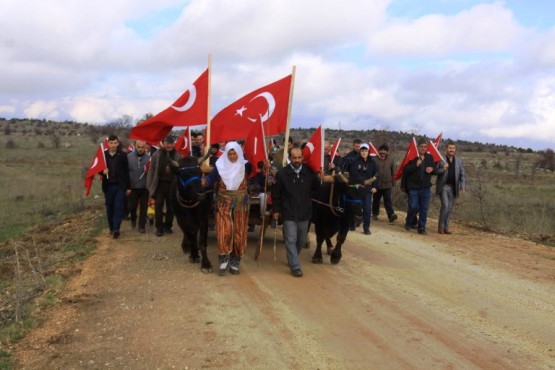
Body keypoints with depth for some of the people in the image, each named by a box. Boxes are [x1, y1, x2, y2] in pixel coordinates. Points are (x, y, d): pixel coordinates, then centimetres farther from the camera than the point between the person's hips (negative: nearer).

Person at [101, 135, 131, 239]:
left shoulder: (122, 155, -3)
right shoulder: (103, 155, 2)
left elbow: (126, 171, 0)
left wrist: (128, 186, 0)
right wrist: (103, 171, -16)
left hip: (120, 186, -2)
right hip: (108, 186, 2)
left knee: (118, 207, -7)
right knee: (109, 208, 10)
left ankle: (116, 229, -10)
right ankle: (112, 228, 22)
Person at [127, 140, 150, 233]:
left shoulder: (149, 158, -9)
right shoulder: (129, 156, -6)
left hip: (144, 187, -1)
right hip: (132, 187, 1)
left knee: (143, 207, 7)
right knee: (131, 206, 9)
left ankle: (142, 225, 21)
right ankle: (133, 219, 39)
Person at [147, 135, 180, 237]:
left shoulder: (178, 156, 0)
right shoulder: (157, 154, 1)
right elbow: (151, 170, 2)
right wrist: (149, 185, -2)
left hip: (172, 184, 1)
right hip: (160, 184, -1)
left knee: (170, 206, 9)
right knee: (158, 206, 0)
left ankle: (168, 226, 22)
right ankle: (159, 227, 8)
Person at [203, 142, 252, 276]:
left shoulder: (245, 166, -1)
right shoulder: (220, 165, -2)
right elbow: (211, 178, -12)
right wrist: (204, 181, -33)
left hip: (240, 204, 1)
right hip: (224, 203, -1)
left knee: (239, 233, 4)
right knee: (224, 232, -7)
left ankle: (234, 263, 16)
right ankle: (223, 261, 5)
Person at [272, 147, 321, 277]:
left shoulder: (309, 172, -2)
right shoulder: (282, 173, -7)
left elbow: (316, 189, 15)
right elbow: (276, 193, 1)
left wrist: (308, 198, 5)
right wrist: (276, 209, 3)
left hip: (305, 213, 3)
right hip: (289, 213, -3)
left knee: (301, 240, 15)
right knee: (291, 240, -6)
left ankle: (292, 259, 37)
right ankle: (295, 267, -3)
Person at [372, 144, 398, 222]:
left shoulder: (390, 160, 4)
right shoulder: (375, 160, -6)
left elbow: (393, 172, 10)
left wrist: (392, 182, 10)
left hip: (388, 184, 1)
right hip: (377, 184, -1)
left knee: (388, 200, -7)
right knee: (376, 200, 12)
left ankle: (391, 215, -15)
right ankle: (375, 214, 26)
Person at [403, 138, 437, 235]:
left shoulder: (430, 157, 8)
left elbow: (435, 170, 16)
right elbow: (406, 170, -14)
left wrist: (432, 169, -7)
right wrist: (416, 165, -25)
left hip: (426, 187, 4)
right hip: (413, 187, -4)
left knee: (424, 209, 5)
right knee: (414, 207, -3)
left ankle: (422, 228, 14)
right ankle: (409, 223, 23)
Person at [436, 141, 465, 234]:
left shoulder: (459, 161, 10)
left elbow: (462, 175, 10)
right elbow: (436, 172, -3)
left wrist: (462, 187, 0)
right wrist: (443, 169, -22)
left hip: (453, 188, 4)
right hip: (443, 186, -4)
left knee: (450, 208, 7)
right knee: (445, 205, -14)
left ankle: (446, 227, 15)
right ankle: (440, 226, -1)